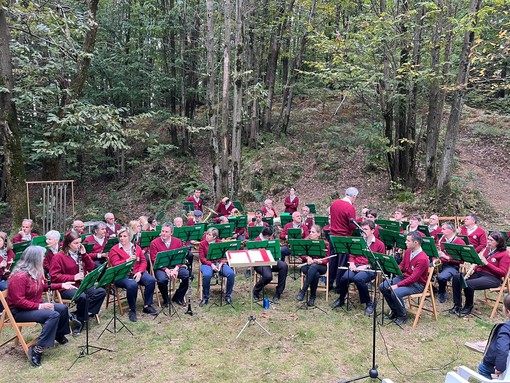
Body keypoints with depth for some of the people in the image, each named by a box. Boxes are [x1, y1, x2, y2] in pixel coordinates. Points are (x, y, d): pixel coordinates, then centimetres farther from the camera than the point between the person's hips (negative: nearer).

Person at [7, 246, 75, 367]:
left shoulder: (36, 272, 3)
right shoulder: (19, 276, -25)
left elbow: (44, 286, 20)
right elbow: (18, 301, -27)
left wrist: (61, 285, 12)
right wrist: (39, 306, -29)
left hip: (36, 305, 9)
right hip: (19, 311, -9)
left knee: (62, 308, 4)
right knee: (53, 315, -27)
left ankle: (59, 335, 27)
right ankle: (36, 350, -25)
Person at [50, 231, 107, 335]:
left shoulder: (80, 253, 13)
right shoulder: (58, 257, -5)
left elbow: (91, 268, 9)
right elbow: (54, 276, -12)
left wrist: (84, 255, -3)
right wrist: (73, 277, -19)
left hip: (82, 285, 6)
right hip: (66, 287, -6)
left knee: (102, 292, -17)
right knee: (83, 297, -35)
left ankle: (85, 312, -17)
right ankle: (79, 322, -15)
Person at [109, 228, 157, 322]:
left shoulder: (136, 247, 13)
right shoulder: (114, 250, 2)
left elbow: (143, 261, 8)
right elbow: (115, 265, -11)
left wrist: (140, 272, -10)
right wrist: (127, 260, -27)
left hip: (137, 272, 4)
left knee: (151, 280, -22)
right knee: (132, 285, -35)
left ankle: (147, 306, -6)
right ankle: (132, 310, -15)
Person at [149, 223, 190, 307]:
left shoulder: (177, 241, 5)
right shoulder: (154, 243, -4)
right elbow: (155, 260, -7)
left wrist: (176, 269, -17)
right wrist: (166, 270, -20)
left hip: (175, 267, 3)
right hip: (161, 268, -3)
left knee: (188, 275, -22)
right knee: (162, 279, -34)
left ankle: (178, 297, 2)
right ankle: (166, 299, -1)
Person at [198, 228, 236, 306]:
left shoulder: (220, 243, 6)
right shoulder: (202, 243, 2)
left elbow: (224, 256, 4)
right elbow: (202, 258, -3)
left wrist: (221, 263, -17)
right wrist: (211, 264, -18)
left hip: (219, 263, 2)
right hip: (207, 264, -2)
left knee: (231, 274, -25)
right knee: (206, 275, -37)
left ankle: (228, 296, -5)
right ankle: (205, 298, -15)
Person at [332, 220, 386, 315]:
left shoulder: (379, 244, 2)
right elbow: (352, 255, 21)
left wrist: (366, 266, -13)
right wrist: (352, 263, -2)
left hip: (370, 269, -4)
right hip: (356, 266, 4)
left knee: (358, 279, -36)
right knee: (345, 278, -28)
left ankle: (369, 303, -15)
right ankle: (341, 299, 0)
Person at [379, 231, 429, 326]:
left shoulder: (422, 259, -26)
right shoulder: (408, 251, 0)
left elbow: (413, 278, -27)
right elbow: (402, 266, 14)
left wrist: (397, 285, -28)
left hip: (417, 284, -8)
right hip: (404, 277, 8)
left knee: (395, 293, -31)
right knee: (382, 287, -7)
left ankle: (402, 315, -4)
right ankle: (395, 310, 11)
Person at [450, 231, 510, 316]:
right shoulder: (486, 249, 17)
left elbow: (503, 272, -12)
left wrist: (487, 263, -19)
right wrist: (473, 269, 1)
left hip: (492, 278, -7)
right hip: (479, 273, 7)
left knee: (468, 284, -32)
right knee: (456, 278, -16)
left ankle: (469, 306, -6)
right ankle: (457, 305, -11)